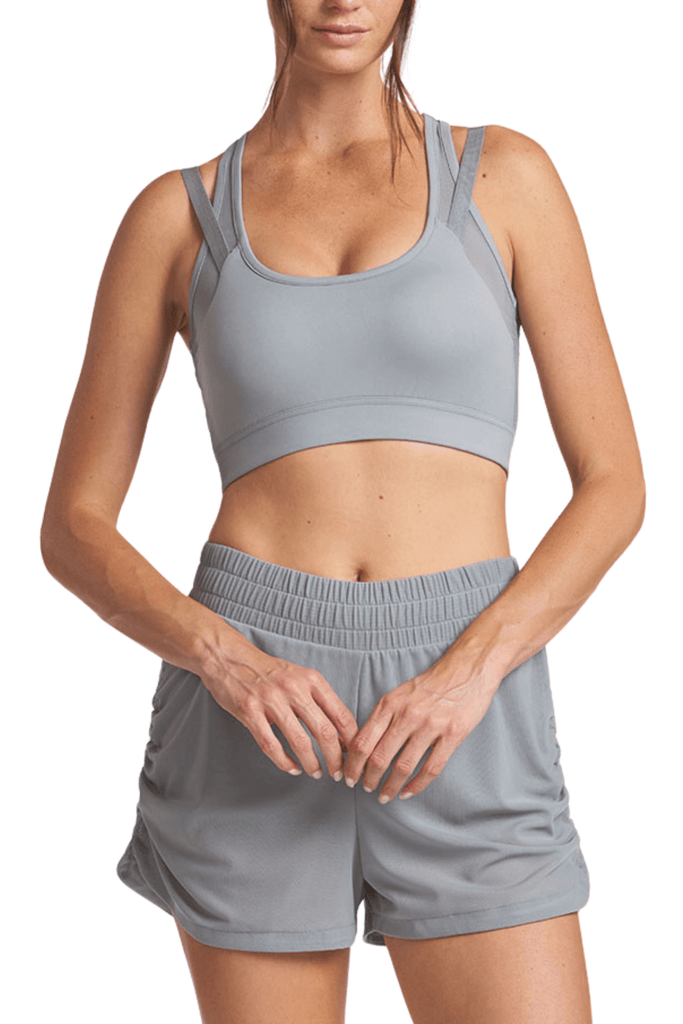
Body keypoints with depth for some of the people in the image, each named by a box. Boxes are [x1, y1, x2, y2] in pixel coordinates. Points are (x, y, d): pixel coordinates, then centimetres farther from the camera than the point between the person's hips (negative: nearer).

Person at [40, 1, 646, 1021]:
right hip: (254, 728, 0)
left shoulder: (506, 174, 7)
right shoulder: (176, 216, 8)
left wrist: (469, 674, -13)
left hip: (464, 739, 0)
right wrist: (226, 663, -14)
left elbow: (615, 484, 4)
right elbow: (73, 528, 7)